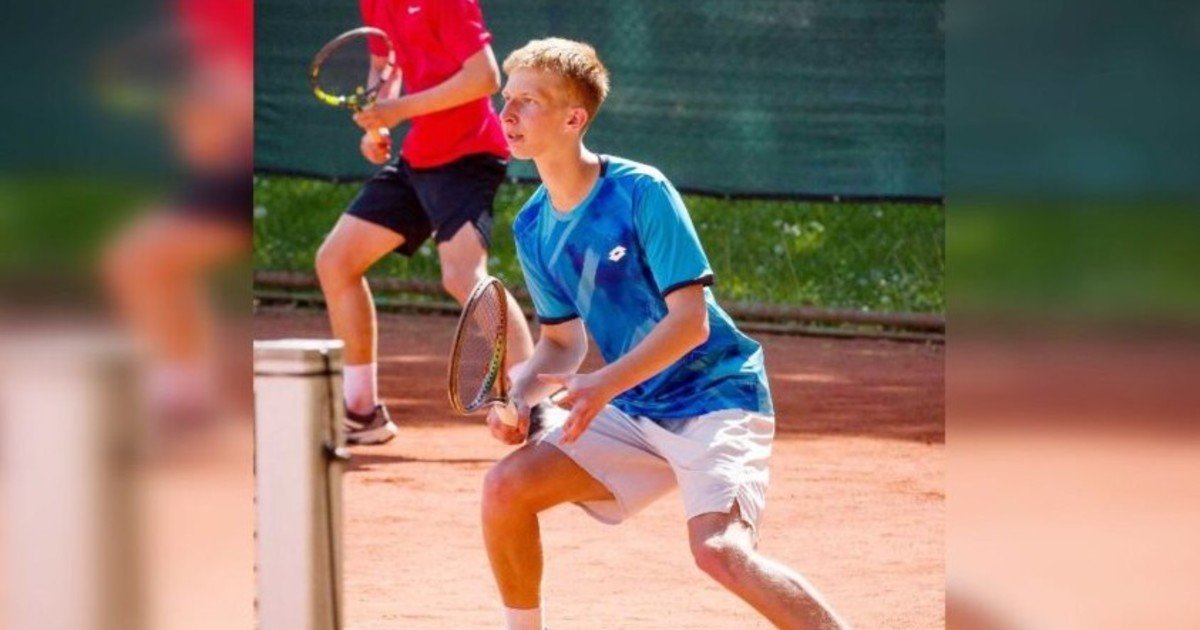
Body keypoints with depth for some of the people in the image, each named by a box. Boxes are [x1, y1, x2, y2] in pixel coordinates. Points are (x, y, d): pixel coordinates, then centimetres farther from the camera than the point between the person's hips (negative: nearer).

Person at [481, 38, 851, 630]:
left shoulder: (641, 192, -16)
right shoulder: (533, 227, 5)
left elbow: (690, 321, -20)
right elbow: (561, 341, 15)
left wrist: (604, 385, -29)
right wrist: (520, 394, -5)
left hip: (715, 396, -7)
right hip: (633, 413, 7)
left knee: (719, 549, -28)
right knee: (506, 487, -6)